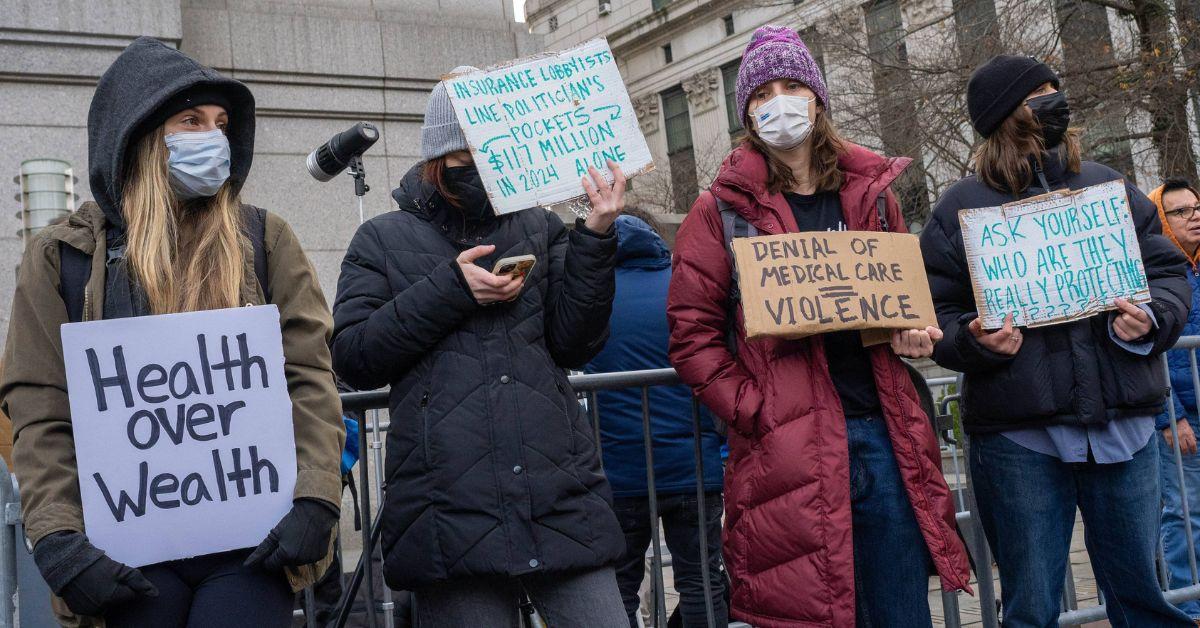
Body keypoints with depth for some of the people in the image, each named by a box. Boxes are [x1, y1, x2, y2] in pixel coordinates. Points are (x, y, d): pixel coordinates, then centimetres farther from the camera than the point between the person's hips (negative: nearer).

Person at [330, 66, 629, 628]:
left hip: (562, 498, 2)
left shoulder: (540, 229, 14)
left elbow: (572, 345, 4)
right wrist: (448, 289, -8)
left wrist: (595, 237, -6)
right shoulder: (384, 240, 10)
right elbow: (352, 358, 0)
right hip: (450, 512, -1)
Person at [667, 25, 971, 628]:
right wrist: (754, 411, -11)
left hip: (884, 435, 4)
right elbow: (692, 333, -2)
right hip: (788, 449, -4)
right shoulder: (725, 208, 0)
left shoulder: (871, 191, 13)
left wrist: (911, 334, 3)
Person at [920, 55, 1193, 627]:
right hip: (1017, 436, -3)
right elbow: (934, 312, 1)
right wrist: (977, 342, -19)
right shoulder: (961, 206, 2)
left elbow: (1168, 269, 14)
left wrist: (1152, 318, -6)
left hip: (1123, 425, 3)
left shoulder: (1109, 187, 12)